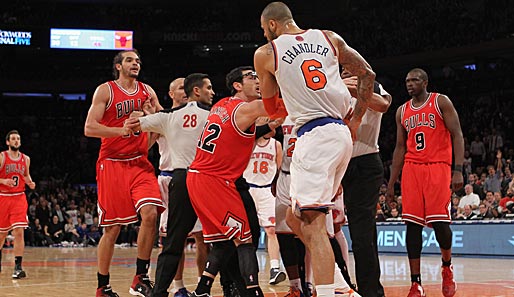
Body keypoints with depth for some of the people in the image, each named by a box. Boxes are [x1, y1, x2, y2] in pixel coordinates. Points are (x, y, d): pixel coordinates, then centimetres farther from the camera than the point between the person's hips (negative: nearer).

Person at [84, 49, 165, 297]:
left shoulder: (147, 91, 11)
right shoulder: (105, 90, -1)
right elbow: (89, 128, -9)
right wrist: (123, 130, -19)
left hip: (140, 163, 3)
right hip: (112, 163, -3)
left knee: (150, 214, -18)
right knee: (112, 228, -2)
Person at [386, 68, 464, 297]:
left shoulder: (441, 102, 2)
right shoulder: (402, 111, 15)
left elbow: (457, 136, -4)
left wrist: (458, 170, -15)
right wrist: (391, 183, 13)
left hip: (438, 167, -4)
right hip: (411, 169, 4)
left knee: (440, 222, -11)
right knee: (412, 224, -4)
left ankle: (447, 267, 19)